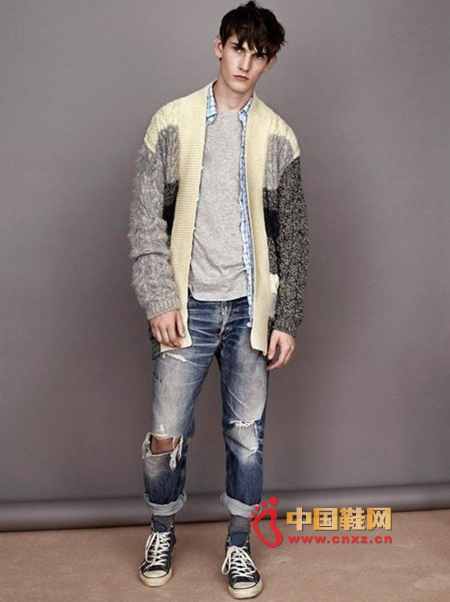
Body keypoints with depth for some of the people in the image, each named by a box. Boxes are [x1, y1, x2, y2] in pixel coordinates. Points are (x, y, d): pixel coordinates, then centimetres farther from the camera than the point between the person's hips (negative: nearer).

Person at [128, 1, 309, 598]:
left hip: (250, 309, 1)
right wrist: (159, 301, -9)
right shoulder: (172, 123, 1)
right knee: (166, 437, 4)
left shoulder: (278, 137, 4)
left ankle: (238, 546, 29)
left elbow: (293, 237, 5)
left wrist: (287, 320, 0)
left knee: (247, 437, 8)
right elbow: (146, 221, -1)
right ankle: (163, 532, 31)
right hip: (188, 308, -1)